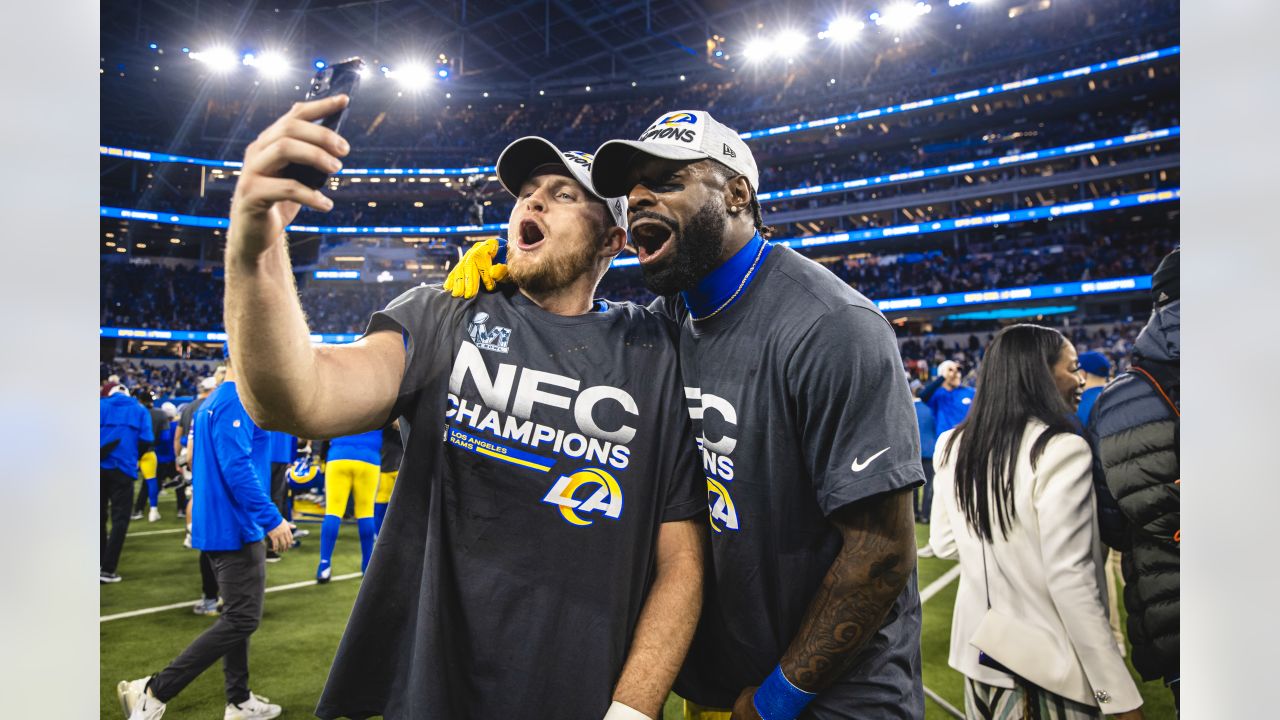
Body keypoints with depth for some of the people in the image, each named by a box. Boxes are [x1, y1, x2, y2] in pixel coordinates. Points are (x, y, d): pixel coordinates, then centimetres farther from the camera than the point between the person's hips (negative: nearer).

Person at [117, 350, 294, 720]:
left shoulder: (214, 402, 14)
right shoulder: (235, 402, -17)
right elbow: (237, 467, -25)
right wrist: (272, 519, -23)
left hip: (221, 525, 10)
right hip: (236, 528, -10)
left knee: (237, 614, 16)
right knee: (242, 619, -5)